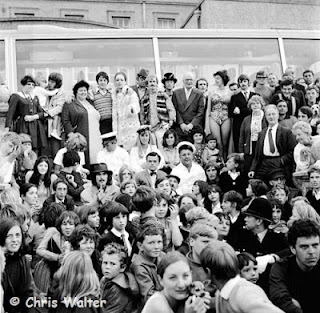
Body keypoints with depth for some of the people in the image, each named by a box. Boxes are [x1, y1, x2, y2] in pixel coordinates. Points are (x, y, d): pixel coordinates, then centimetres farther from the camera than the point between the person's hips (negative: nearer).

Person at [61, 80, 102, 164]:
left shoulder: (90, 102, 21)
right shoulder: (69, 105, 5)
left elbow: (98, 117, 29)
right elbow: (65, 121, -3)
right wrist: (71, 134, -14)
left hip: (95, 138, 5)